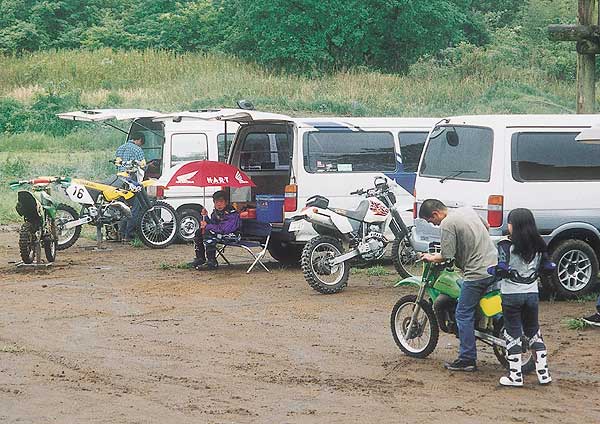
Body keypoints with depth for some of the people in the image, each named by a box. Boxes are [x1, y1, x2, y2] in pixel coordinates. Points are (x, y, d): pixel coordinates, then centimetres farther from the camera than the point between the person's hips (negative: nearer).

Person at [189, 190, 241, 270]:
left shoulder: (231, 213, -22)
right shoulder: (216, 212, 6)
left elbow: (224, 229, -29)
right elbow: (212, 224, 9)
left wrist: (207, 226, -24)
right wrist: (205, 216, -8)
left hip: (233, 235, -9)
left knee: (208, 233, -30)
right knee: (199, 232, 5)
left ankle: (212, 262, -27)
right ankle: (200, 259, 9)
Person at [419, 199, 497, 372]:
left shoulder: (447, 224, -13)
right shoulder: (467, 210, 13)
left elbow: (446, 256, -14)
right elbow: (486, 226, 28)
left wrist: (431, 258, 5)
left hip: (477, 272, -9)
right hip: (494, 265, 9)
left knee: (464, 314, -1)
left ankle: (467, 359, -1)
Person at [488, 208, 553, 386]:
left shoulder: (506, 246, -14)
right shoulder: (539, 246, 1)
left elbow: (502, 270, -22)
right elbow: (548, 268, 4)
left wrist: (491, 270, -3)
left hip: (511, 295, -5)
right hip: (532, 294, 5)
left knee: (513, 334, 3)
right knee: (534, 332, 15)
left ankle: (515, 376, 5)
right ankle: (543, 373, 15)